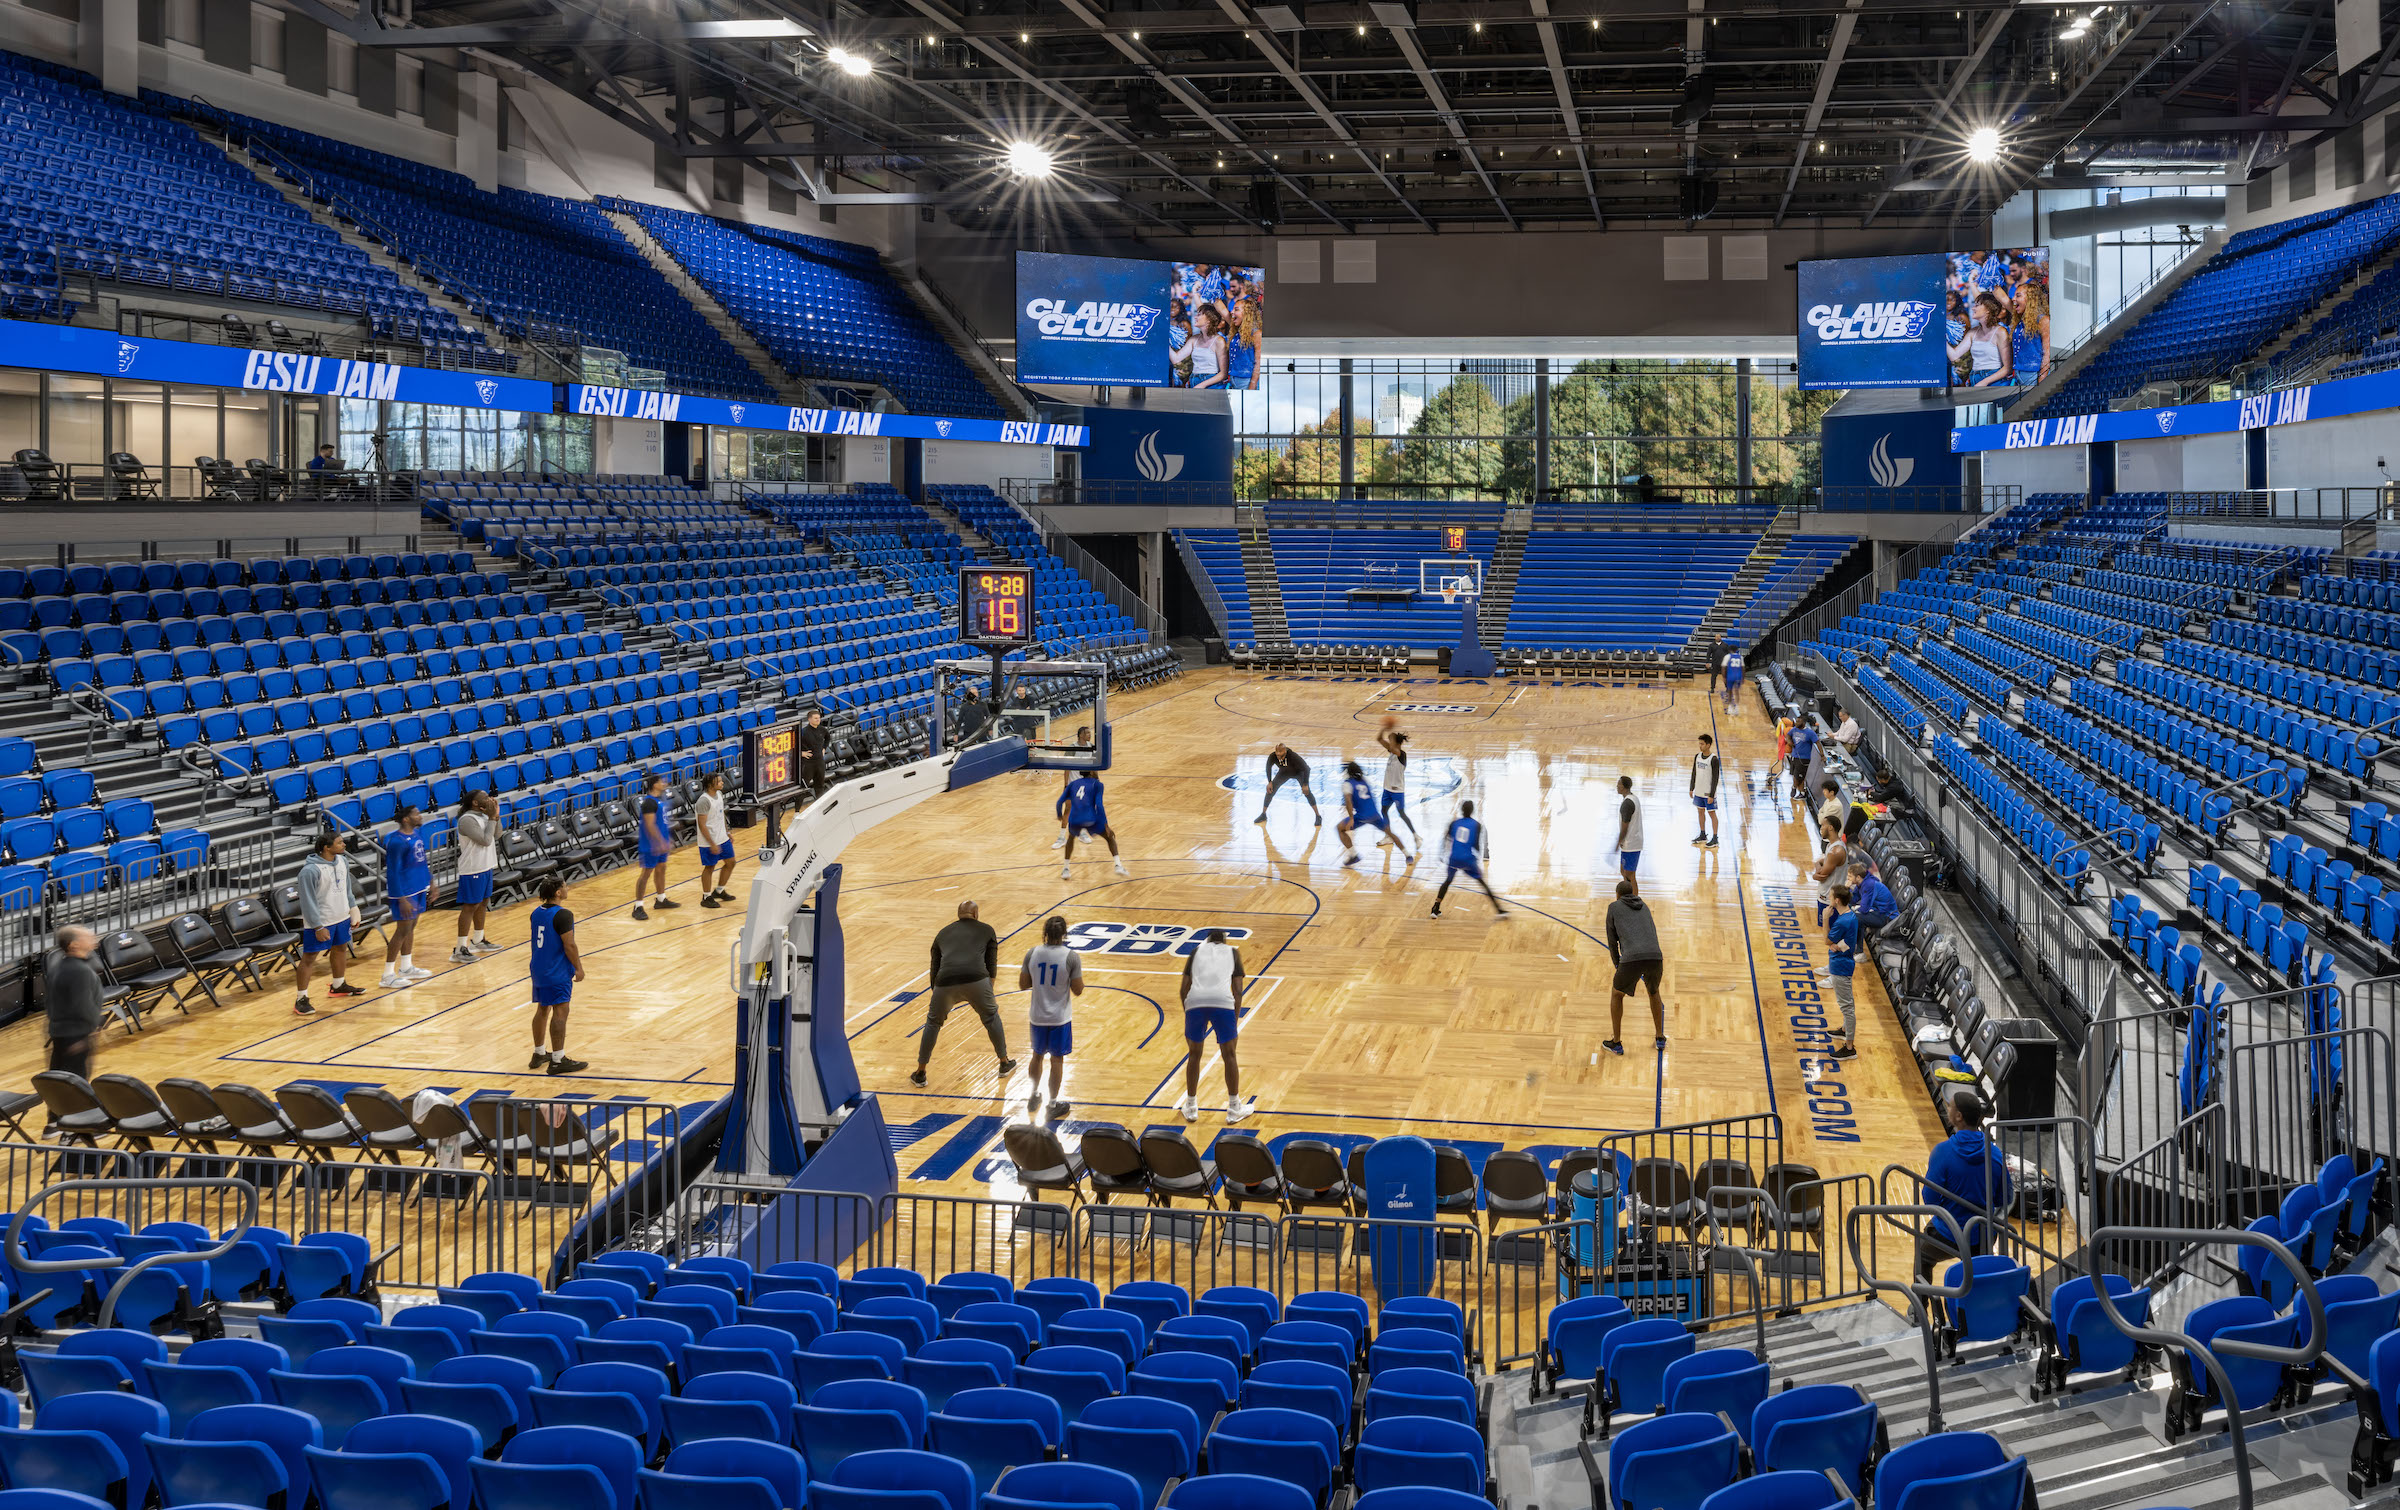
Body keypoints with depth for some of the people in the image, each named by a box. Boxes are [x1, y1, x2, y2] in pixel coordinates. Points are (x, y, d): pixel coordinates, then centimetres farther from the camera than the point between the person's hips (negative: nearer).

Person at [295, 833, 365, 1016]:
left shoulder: (342, 861, 1)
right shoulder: (310, 870, -23)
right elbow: (308, 901, -20)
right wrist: (318, 927, -20)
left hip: (341, 918, 8)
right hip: (320, 922, -8)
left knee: (341, 949, 22)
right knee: (309, 958, -3)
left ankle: (339, 986, 43)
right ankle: (301, 999, 0)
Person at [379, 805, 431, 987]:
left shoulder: (416, 834, 6)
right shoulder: (396, 841, -22)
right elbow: (393, 872, -21)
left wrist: (429, 880, 21)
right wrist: (402, 899, -23)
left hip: (418, 888, 9)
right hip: (404, 892, -9)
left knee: (411, 927, 17)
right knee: (403, 930, -5)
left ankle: (406, 967, 30)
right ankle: (387, 975, 2)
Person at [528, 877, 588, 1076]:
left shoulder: (536, 913, 7)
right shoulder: (562, 915, -19)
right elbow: (569, 945, -20)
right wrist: (579, 968, -10)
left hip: (538, 969, 9)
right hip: (557, 973, -9)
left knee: (542, 1009, 18)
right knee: (560, 1012, -4)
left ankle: (539, 1054, 27)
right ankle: (557, 1061, -3)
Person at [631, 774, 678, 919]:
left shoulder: (659, 799, 9)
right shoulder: (649, 802, -22)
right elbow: (650, 826, -27)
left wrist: (668, 839, 24)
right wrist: (661, 843, -30)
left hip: (661, 843, 10)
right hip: (651, 845, -10)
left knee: (661, 868, 20)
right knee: (646, 873, -5)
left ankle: (661, 899, 35)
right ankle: (637, 907, -1)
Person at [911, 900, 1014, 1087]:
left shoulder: (943, 933, 29)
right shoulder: (986, 930, 23)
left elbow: (935, 968, 30)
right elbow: (992, 964, 20)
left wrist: (936, 992, 39)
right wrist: (988, 991, 32)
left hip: (945, 982, 2)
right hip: (976, 980, -1)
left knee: (933, 1022, 23)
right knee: (991, 1017, 25)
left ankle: (920, 1074, 25)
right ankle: (1005, 1063, 35)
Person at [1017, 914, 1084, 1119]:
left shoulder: (1032, 953, -8)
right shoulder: (1072, 957, -16)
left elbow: (1023, 985, 0)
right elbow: (1077, 990, -11)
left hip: (1037, 1016, 3)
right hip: (1060, 1018, -3)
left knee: (1036, 1055, 22)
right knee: (1057, 1060, 8)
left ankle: (1033, 1096, 33)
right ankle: (1053, 1105, 15)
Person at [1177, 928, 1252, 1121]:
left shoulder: (1197, 950, 27)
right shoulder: (1233, 952, 25)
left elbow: (1183, 989, 18)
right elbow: (1238, 990, 14)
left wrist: (1187, 1013, 28)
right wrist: (1236, 1021, 17)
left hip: (1195, 1001, 1)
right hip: (1223, 1001, -1)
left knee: (1194, 1055, 20)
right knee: (1229, 1055, 15)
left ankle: (1190, 1108, 27)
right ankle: (1234, 1109, 21)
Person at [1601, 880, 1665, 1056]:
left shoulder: (1614, 907, 17)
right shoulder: (1644, 907, 29)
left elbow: (1612, 939, 17)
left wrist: (1617, 964, 29)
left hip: (1631, 958, -4)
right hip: (1656, 956, 4)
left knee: (1616, 994, 22)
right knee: (1653, 992, 33)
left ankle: (1616, 1043, 23)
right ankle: (1660, 1038, 37)